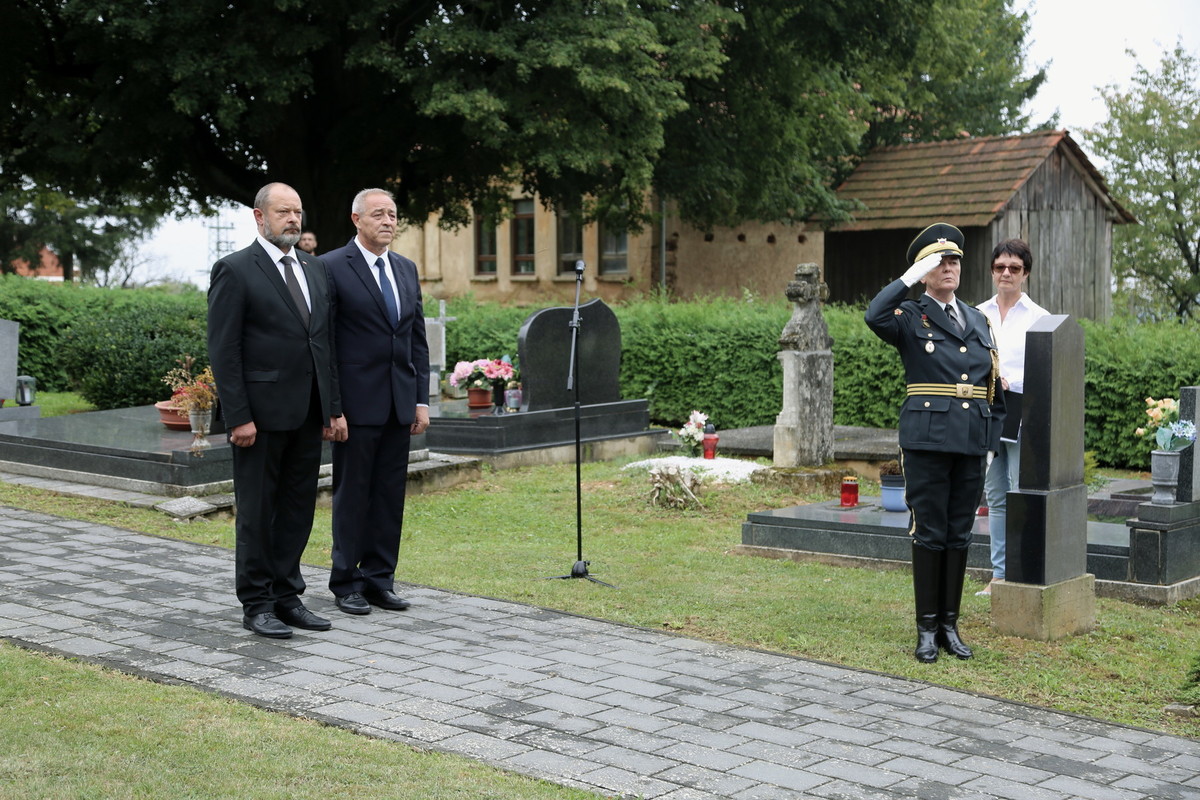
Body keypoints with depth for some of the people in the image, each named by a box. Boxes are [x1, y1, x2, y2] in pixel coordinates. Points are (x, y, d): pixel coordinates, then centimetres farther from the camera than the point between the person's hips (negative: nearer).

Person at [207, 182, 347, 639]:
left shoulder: (314, 268, 14)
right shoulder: (235, 271, -6)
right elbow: (223, 350, -10)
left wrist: (333, 408, 11)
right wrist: (238, 416, -16)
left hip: (308, 413, 7)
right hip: (262, 412, -6)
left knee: (298, 508, 11)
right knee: (257, 511, 3)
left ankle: (287, 596, 21)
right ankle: (256, 605, 12)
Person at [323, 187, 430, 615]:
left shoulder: (407, 269, 13)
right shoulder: (332, 268, -6)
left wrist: (422, 399, 8)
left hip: (401, 403, 6)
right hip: (357, 403, -6)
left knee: (390, 494, 9)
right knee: (351, 495, 3)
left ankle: (379, 579, 19)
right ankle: (346, 583, 14)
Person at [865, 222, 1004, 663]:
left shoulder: (978, 319, 16)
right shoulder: (911, 316, 0)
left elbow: (994, 385, 18)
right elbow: (875, 316, -24)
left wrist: (992, 438, 13)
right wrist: (911, 277, -18)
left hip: (972, 441, 5)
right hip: (927, 438, -5)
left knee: (959, 534, 8)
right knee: (929, 532, 0)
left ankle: (950, 625, 17)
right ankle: (927, 629, 8)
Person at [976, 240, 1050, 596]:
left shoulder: (1038, 318, 0)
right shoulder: (977, 314, 12)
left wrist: (1009, 381, -14)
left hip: (1022, 414, -4)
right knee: (995, 496, 10)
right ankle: (999, 574, 16)